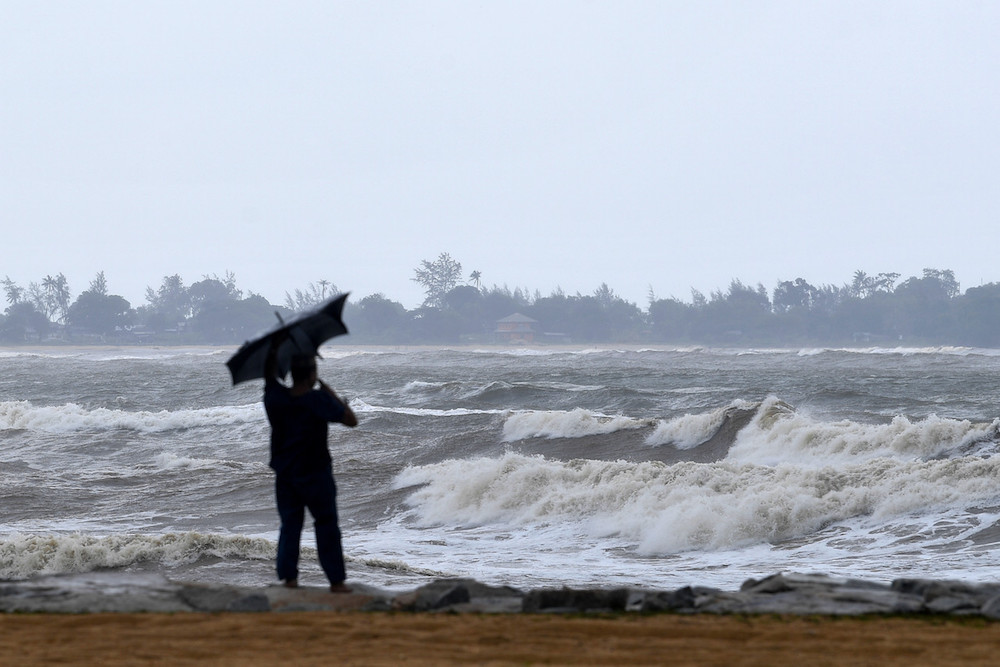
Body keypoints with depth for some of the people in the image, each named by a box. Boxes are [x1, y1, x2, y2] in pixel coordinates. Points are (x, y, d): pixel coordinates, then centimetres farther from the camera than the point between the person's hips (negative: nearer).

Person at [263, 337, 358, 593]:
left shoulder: (274, 397, -6)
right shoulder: (318, 400, -18)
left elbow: (269, 374, 16)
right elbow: (351, 420, -10)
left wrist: (274, 348, 21)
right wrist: (331, 394, -1)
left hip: (284, 472, 4)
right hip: (314, 473, -4)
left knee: (289, 524, 14)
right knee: (326, 525, 4)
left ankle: (288, 577, 12)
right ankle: (336, 581, 3)